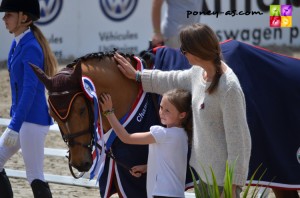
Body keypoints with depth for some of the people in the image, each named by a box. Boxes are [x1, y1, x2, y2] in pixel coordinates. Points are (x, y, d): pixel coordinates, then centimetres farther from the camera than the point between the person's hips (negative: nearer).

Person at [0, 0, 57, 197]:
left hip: (33, 120, -10)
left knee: (35, 177, -5)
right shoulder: (18, 44, 10)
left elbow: (30, 90, -24)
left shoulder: (30, 47, -17)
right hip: (22, 118, 10)